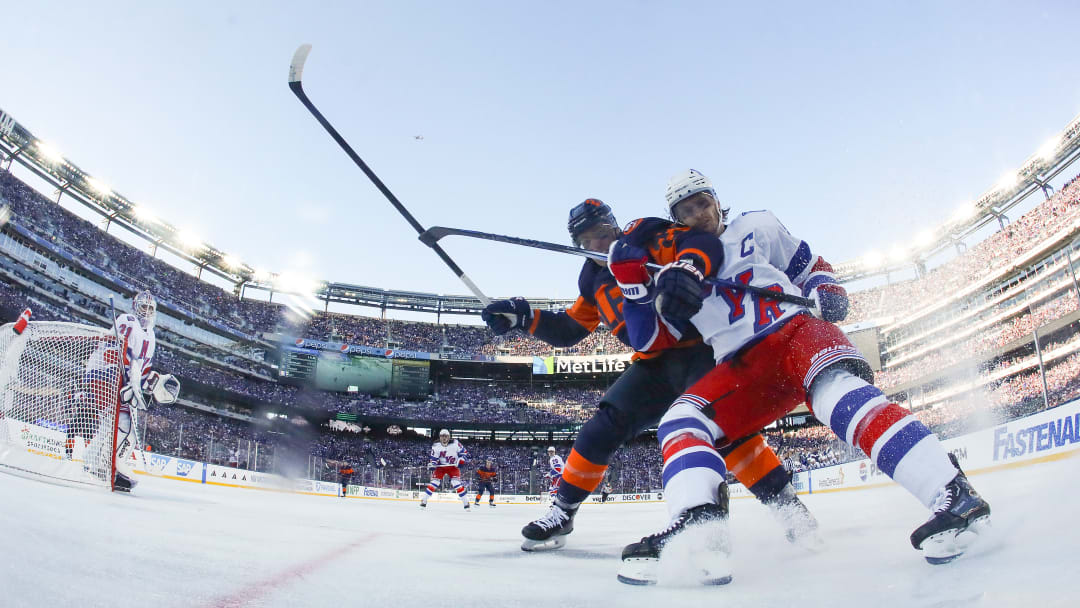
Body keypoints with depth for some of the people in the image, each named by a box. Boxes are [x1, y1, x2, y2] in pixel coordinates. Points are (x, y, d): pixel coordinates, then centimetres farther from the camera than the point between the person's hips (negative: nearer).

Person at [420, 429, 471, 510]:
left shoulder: (455, 443, -17)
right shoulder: (436, 446, -12)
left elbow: (465, 453, -11)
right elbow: (433, 458, -5)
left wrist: (460, 461, -24)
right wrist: (431, 464, -25)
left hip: (453, 466, -2)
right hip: (441, 466, 2)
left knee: (456, 483, -16)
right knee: (434, 482, -10)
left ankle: (466, 502, -8)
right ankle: (424, 500, 2)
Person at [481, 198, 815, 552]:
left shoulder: (650, 241, -9)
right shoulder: (594, 281, 12)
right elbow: (568, 330, 16)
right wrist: (523, 317, 4)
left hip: (698, 348, -6)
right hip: (654, 364, 6)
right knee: (603, 427, -4)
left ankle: (784, 502, -15)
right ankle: (563, 512, 8)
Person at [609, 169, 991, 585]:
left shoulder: (756, 228, 16)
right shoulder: (675, 271, 19)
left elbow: (809, 266, 22)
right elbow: (648, 340, 8)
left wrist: (825, 291, -1)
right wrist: (633, 282, -6)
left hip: (796, 329, -2)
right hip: (743, 370, 3)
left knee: (838, 393, -36)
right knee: (680, 421, -22)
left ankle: (953, 495, -41)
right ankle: (699, 530, -42)